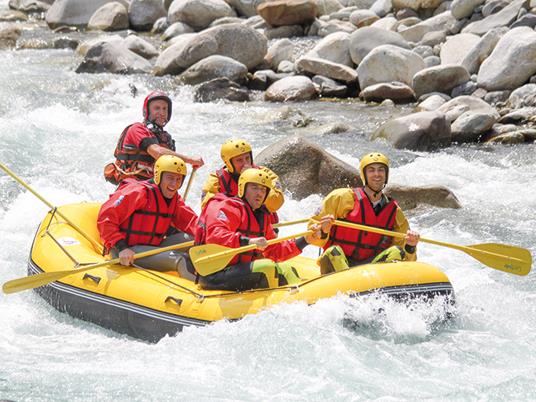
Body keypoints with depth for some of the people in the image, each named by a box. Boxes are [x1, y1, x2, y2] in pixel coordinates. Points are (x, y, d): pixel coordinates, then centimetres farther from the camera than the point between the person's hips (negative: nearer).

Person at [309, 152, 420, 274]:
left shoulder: (395, 212, 9)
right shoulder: (342, 198, -2)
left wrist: (410, 247, -13)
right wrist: (323, 232, -24)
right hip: (338, 264, -3)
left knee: (396, 251, -21)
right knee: (333, 253, -33)